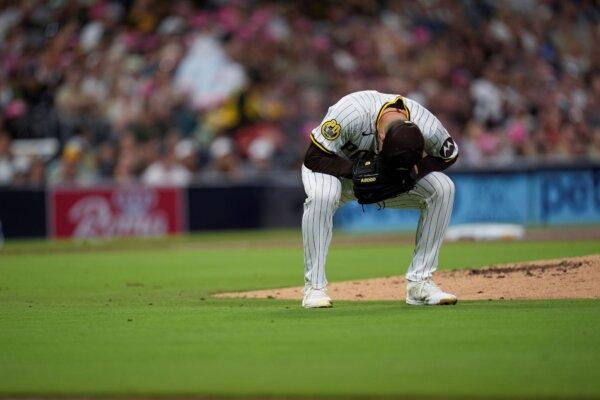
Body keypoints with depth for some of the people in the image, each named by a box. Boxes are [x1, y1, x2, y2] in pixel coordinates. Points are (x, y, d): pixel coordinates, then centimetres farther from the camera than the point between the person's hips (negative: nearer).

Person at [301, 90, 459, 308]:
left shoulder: (427, 127, -29)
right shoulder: (351, 113, -39)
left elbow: (450, 155, -7)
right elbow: (313, 157, -31)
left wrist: (415, 171, -25)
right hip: (342, 169, -3)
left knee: (443, 188, -19)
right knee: (322, 196, -39)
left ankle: (419, 283, -13)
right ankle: (314, 287, -25)